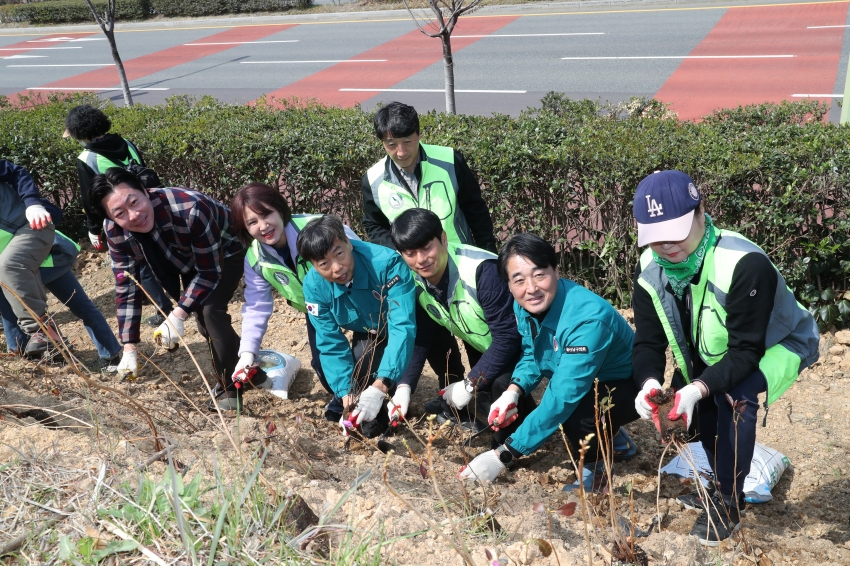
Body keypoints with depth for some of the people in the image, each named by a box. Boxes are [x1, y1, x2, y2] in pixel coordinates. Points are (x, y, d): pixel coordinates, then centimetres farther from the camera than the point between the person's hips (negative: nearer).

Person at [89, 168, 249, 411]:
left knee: (210, 308, -24)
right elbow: (126, 289, -18)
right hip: (188, 258, 6)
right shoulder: (114, 231, -24)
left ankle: (231, 387, -9)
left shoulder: (189, 209, -42)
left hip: (224, 252, -6)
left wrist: (178, 316, -36)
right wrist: (129, 348, -22)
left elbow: (209, 272, -30)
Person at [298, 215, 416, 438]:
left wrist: (380, 386, -51)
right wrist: (346, 393, -30)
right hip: (368, 335, 3)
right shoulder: (314, 286, -25)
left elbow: (403, 327, -43)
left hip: (404, 328, -3)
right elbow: (331, 344, -18)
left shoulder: (387, 263, -39)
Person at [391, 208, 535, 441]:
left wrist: (470, 384, -28)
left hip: (521, 344, -7)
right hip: (484, 349, 7)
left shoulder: (482, 270, -34)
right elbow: (418, 340, -8)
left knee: (503, 385, -30)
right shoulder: (414, 280, -12)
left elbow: (508, 336, -31)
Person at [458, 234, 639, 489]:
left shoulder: (588, 318, -35)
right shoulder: (525, 306, -11)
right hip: (584, 384, 9)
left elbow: (563, 398, -38)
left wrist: (503, 455, -38)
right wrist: (513, 392, -18)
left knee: (576, 411, -37)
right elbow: (532, 355, 5)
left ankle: (589, 472, -2)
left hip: (624, 388, -8)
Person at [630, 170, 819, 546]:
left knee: (734, 397, -30)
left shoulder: (745, 265, -38)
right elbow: (648, 342, -18)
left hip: (778, 344, -7)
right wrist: (649, 382, -39)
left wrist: (699, 387, -49)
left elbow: (746, 352, -35)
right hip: (716, 351, 7)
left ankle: (728, 504, -11)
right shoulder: (650, 269, -19)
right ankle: (723, 488, 18)